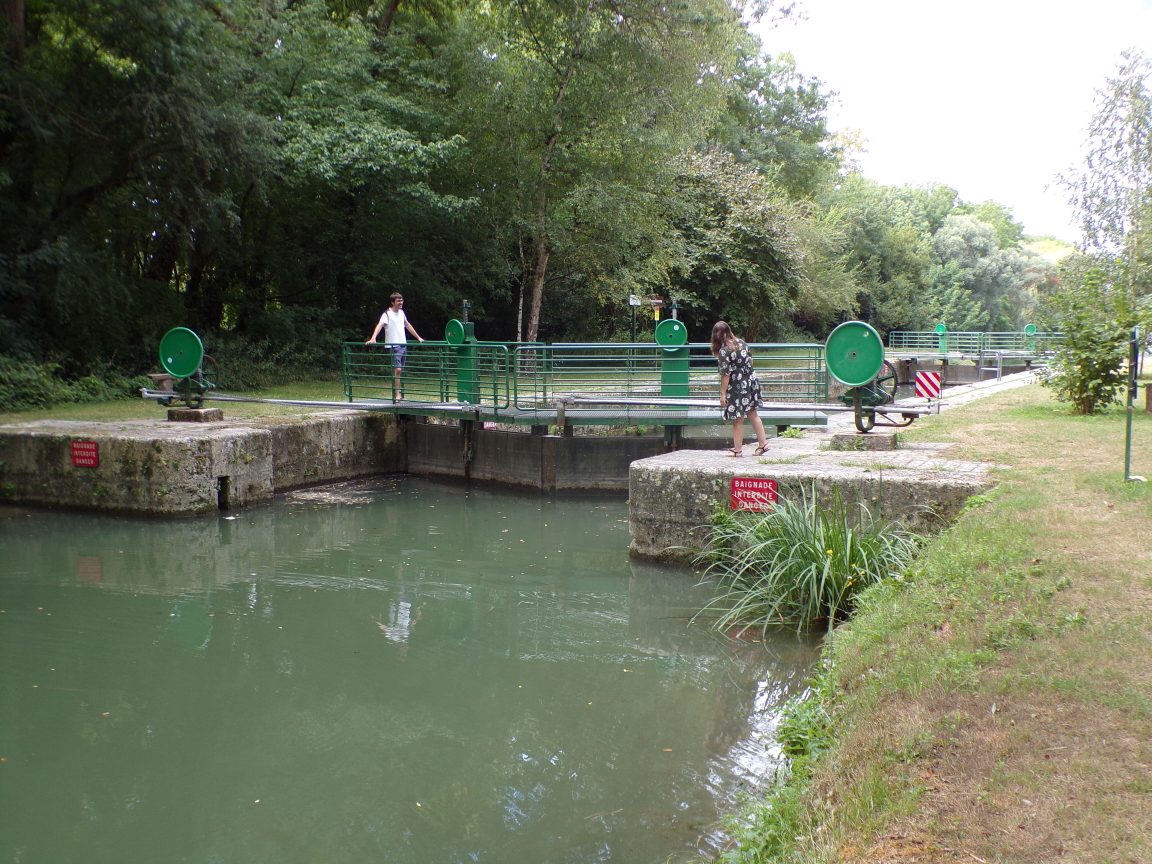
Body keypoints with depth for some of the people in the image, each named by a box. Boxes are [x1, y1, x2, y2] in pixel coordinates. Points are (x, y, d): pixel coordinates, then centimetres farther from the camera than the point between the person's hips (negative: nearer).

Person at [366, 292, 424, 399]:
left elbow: (408, 325, 27)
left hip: (403, 344, 7)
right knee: (397, 369, -14)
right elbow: (380, 325, -24)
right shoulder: (387, 314, -9)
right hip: (393, 346, -7)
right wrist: (373, 339, -39)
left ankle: (397, 392, 17)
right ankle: (397, 394, -13)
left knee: (400, 370, 9)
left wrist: (418, 337, 32)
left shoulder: (401, 312, 14)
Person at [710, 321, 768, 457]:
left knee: (738, 420, 4)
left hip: (737, 387, -7)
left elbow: (725, 374, -18)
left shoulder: (723, 351, -17)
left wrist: (723, 394, -13)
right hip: (752, 381, 7)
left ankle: (737, 450, 12)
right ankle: (763, 443, 22)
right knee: (753, 414, 19)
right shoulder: (741, 342, 3)